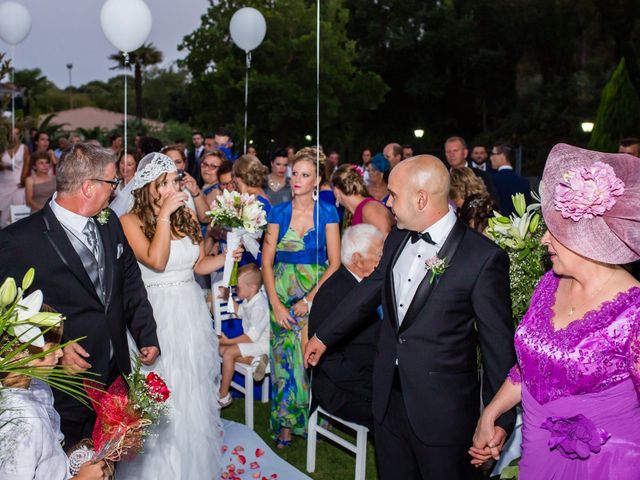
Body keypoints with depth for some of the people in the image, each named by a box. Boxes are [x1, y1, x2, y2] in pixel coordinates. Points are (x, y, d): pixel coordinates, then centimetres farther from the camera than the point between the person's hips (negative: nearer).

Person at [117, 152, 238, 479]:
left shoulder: (187, 216, 5)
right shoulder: (131, 221, -10)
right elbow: (157, 261, -23)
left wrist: (227, 256, -5)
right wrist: (164, 215, -21)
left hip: (192, 311, 5)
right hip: (157, 313, -5)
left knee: (194, 388, 15)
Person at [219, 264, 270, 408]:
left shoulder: (259, 306, -27)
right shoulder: (249, 300, 3)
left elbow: (252, 336, -29)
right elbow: (240, 312, 27)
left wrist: (229, 341, -27)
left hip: (261, 344, -10)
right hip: (252, 341, 10)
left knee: (229, 353, -20)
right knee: (221, 349, 1)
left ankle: (224, 396, -11)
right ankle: (254, 359, -16)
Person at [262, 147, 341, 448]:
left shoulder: (327, 213, -1)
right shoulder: (278, 212, 3)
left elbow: (334, 263, -4)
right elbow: (267, 261, 1)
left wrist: (309, 300, -12)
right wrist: (276, 304, -8)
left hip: (316, 292, -1)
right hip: (281, 293, 2)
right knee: (283, 359, 3)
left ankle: (305, 418, 15)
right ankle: (284, 424, 16)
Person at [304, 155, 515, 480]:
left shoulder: (483, 257, -17)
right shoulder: (397, 240, 4)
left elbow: (498, 344, -13)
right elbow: (368, 292, 18)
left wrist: (499, 421, -10)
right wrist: (323, 337, 27)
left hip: (442, 413, -6)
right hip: (389, 400, 6)